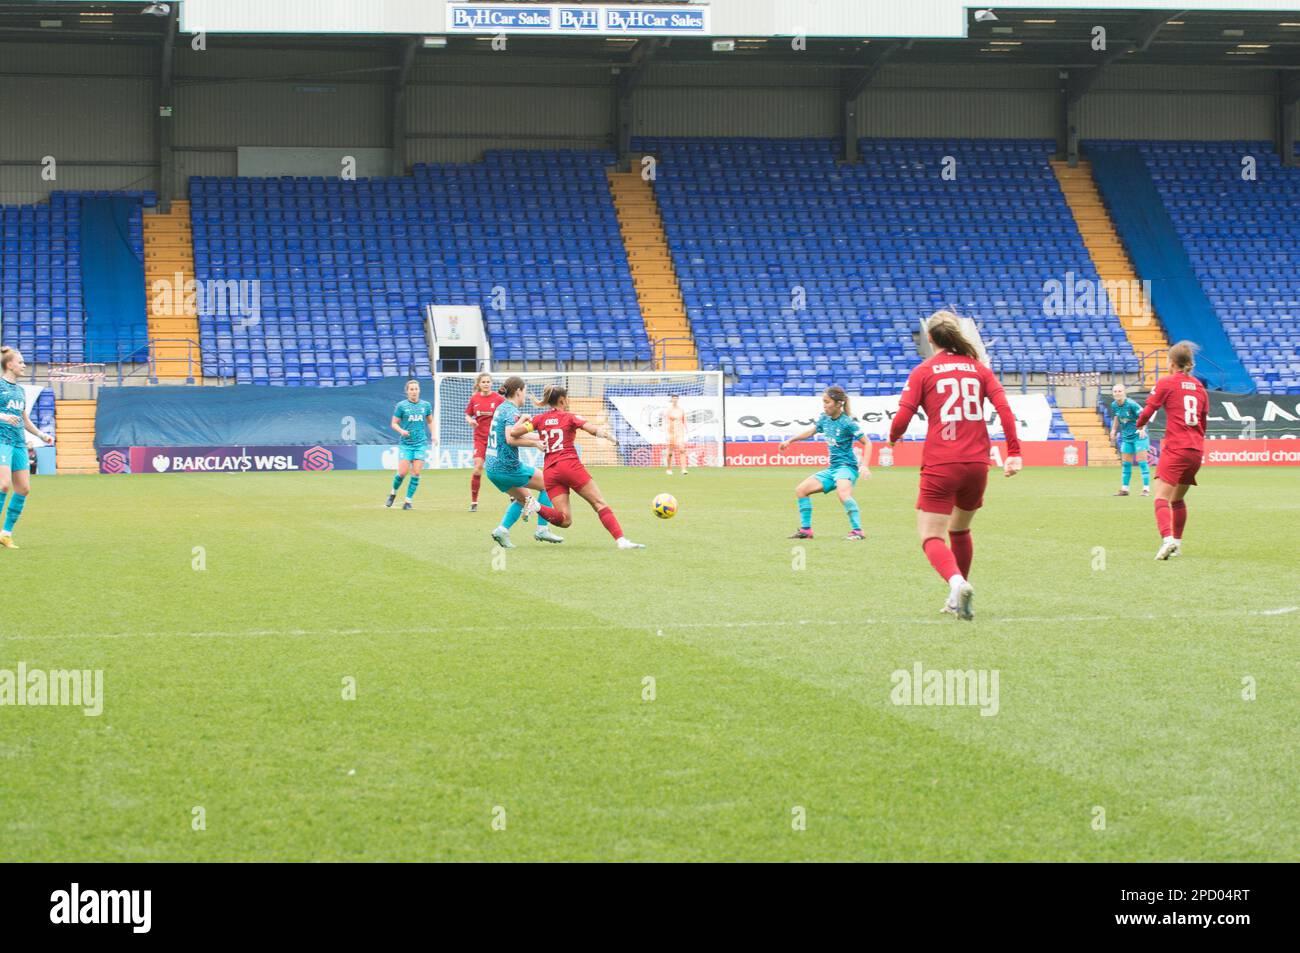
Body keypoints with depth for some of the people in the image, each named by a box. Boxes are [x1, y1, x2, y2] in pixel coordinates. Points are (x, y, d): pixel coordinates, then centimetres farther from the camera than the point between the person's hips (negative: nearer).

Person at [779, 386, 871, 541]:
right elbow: (811, 431, 28)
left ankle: (858, 531, -36)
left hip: (846, 466, -9)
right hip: (832, 468, 9)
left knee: (842, 492, -38)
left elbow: (867, 443, -12)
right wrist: (790, 440, 27)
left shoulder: (848, 423, -14)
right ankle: (806, 530, 14)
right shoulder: (825, 419, 7)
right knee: (801, 490, 7)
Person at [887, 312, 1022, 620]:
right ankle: (960, 595, 32)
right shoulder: (978, 368, 11)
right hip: (977, 463, 4)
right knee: (960, 529, 25)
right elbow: (1004, 408, 0)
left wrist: (893, 438, 16)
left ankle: (957, 582, -32)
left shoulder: (923, 371, 2)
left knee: (931, 537, -4)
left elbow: (903, 417, -5)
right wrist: (1014, 452, -1)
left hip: (940, 466, -4)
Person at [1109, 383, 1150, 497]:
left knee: (1141, 461, -8)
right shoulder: (1114, 405, -1)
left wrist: (1142, 428, -32)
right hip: (1126, 437, 7)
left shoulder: (1131, 404, -21)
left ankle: (1146, 489, -4)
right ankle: (1124, 489, 17)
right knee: (1126, 464, 10)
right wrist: (1113, 430, 17)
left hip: (1139, 436, -7)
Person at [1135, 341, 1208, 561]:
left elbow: (1147, 412, -3)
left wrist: (1140, 423, 19)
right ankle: (1177, 543, 28)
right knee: (1177, 498, 21)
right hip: (1196, 450, 7)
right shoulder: (1199, 386, 15)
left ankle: (1167, 539, -36)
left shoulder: (1166, 383, -3)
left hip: (1176, 449, -7)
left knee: (1162, 497, -14)